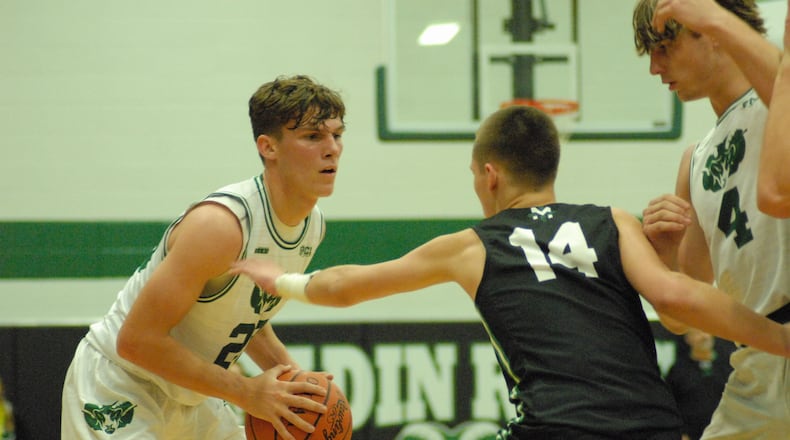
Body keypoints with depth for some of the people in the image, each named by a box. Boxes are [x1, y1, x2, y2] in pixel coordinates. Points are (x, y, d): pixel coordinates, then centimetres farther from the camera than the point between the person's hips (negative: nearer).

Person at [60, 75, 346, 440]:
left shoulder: (312, 224, -1)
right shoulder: (221, 224, -29)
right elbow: (137, 340, -29)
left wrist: (291, 376, -1)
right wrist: (246, 392, -25)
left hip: (189, 397, 9)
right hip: (119, 390, -9)